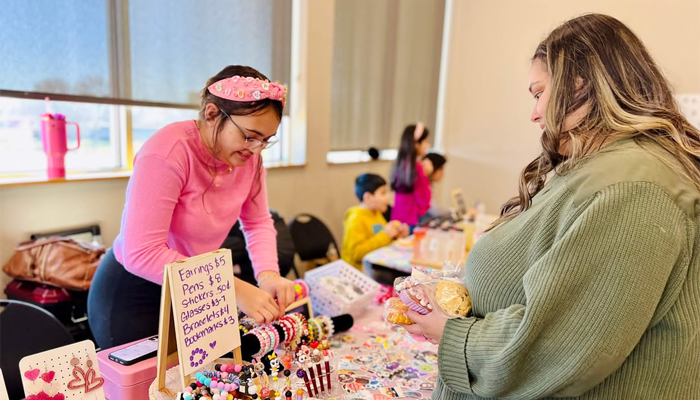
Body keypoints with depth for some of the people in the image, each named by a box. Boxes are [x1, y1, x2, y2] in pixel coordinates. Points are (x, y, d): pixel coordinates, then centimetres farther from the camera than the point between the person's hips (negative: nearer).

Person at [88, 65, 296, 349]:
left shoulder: (248, 155, -9)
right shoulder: (168, 154, -29)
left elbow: (258, 222, -2)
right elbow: (141, 253, -34)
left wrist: (267, 273, -22)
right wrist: (234, 289, -37)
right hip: (134, 294, -6)